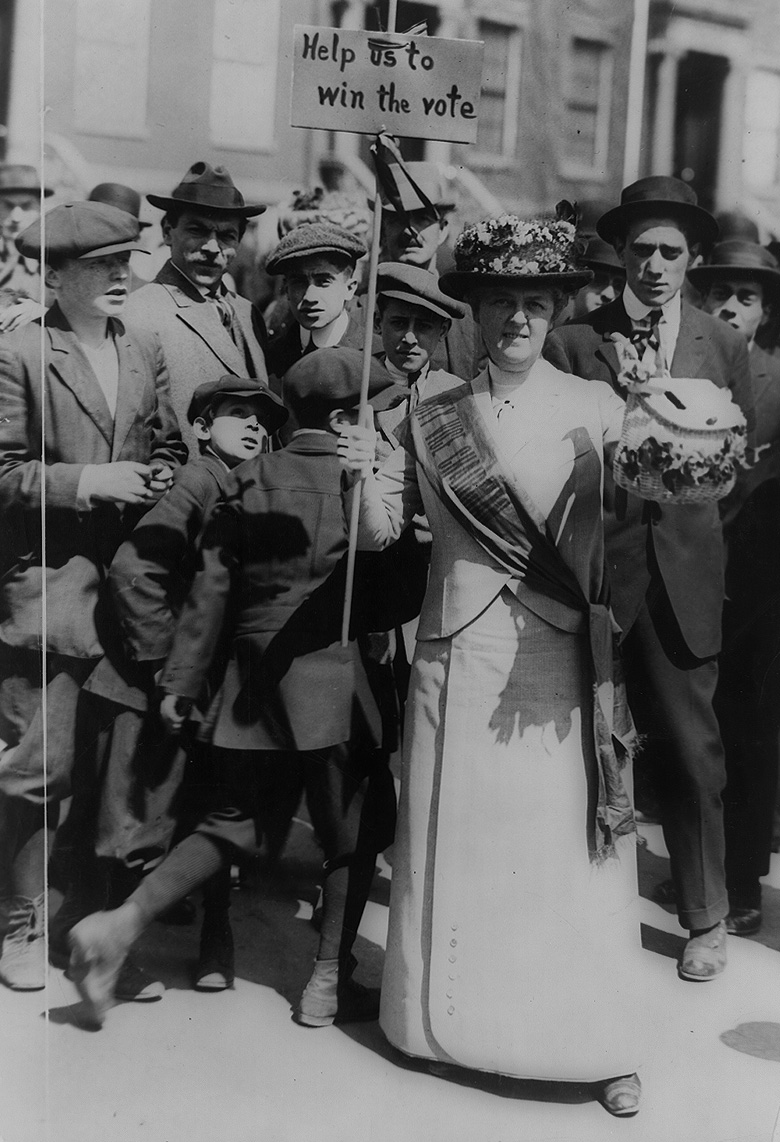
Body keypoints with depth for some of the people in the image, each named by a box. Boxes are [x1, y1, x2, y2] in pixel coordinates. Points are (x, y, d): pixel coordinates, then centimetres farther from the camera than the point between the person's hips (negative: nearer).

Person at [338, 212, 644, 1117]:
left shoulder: (598, 409, 2)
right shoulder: (431, 419, 6)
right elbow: (379, 534, 6)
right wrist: (364, 476, -13)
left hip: (563, 667, -1)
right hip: (460, 659, 2)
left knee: (572, 846, 3)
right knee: (456, 840, 9)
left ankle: (597, 1041, 17)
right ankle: (455, 1017, 27)